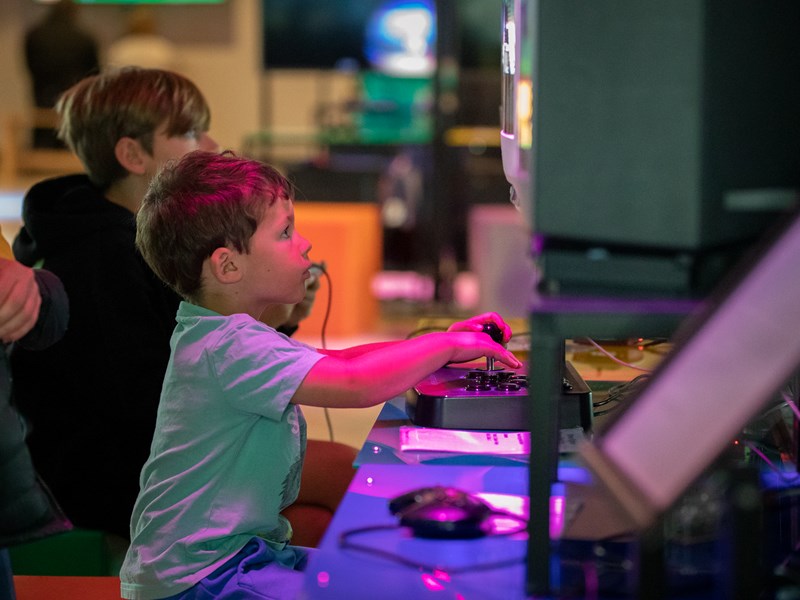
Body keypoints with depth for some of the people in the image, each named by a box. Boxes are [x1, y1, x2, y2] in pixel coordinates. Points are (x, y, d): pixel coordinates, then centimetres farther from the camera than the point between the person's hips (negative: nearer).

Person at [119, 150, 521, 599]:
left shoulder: (226, 334, 11)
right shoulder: (229, 347, -23)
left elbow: (340, 361, 18)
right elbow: (355, 384, -32)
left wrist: (439, 344, 7)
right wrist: (448, 346, -16)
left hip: (240, 550, 11)